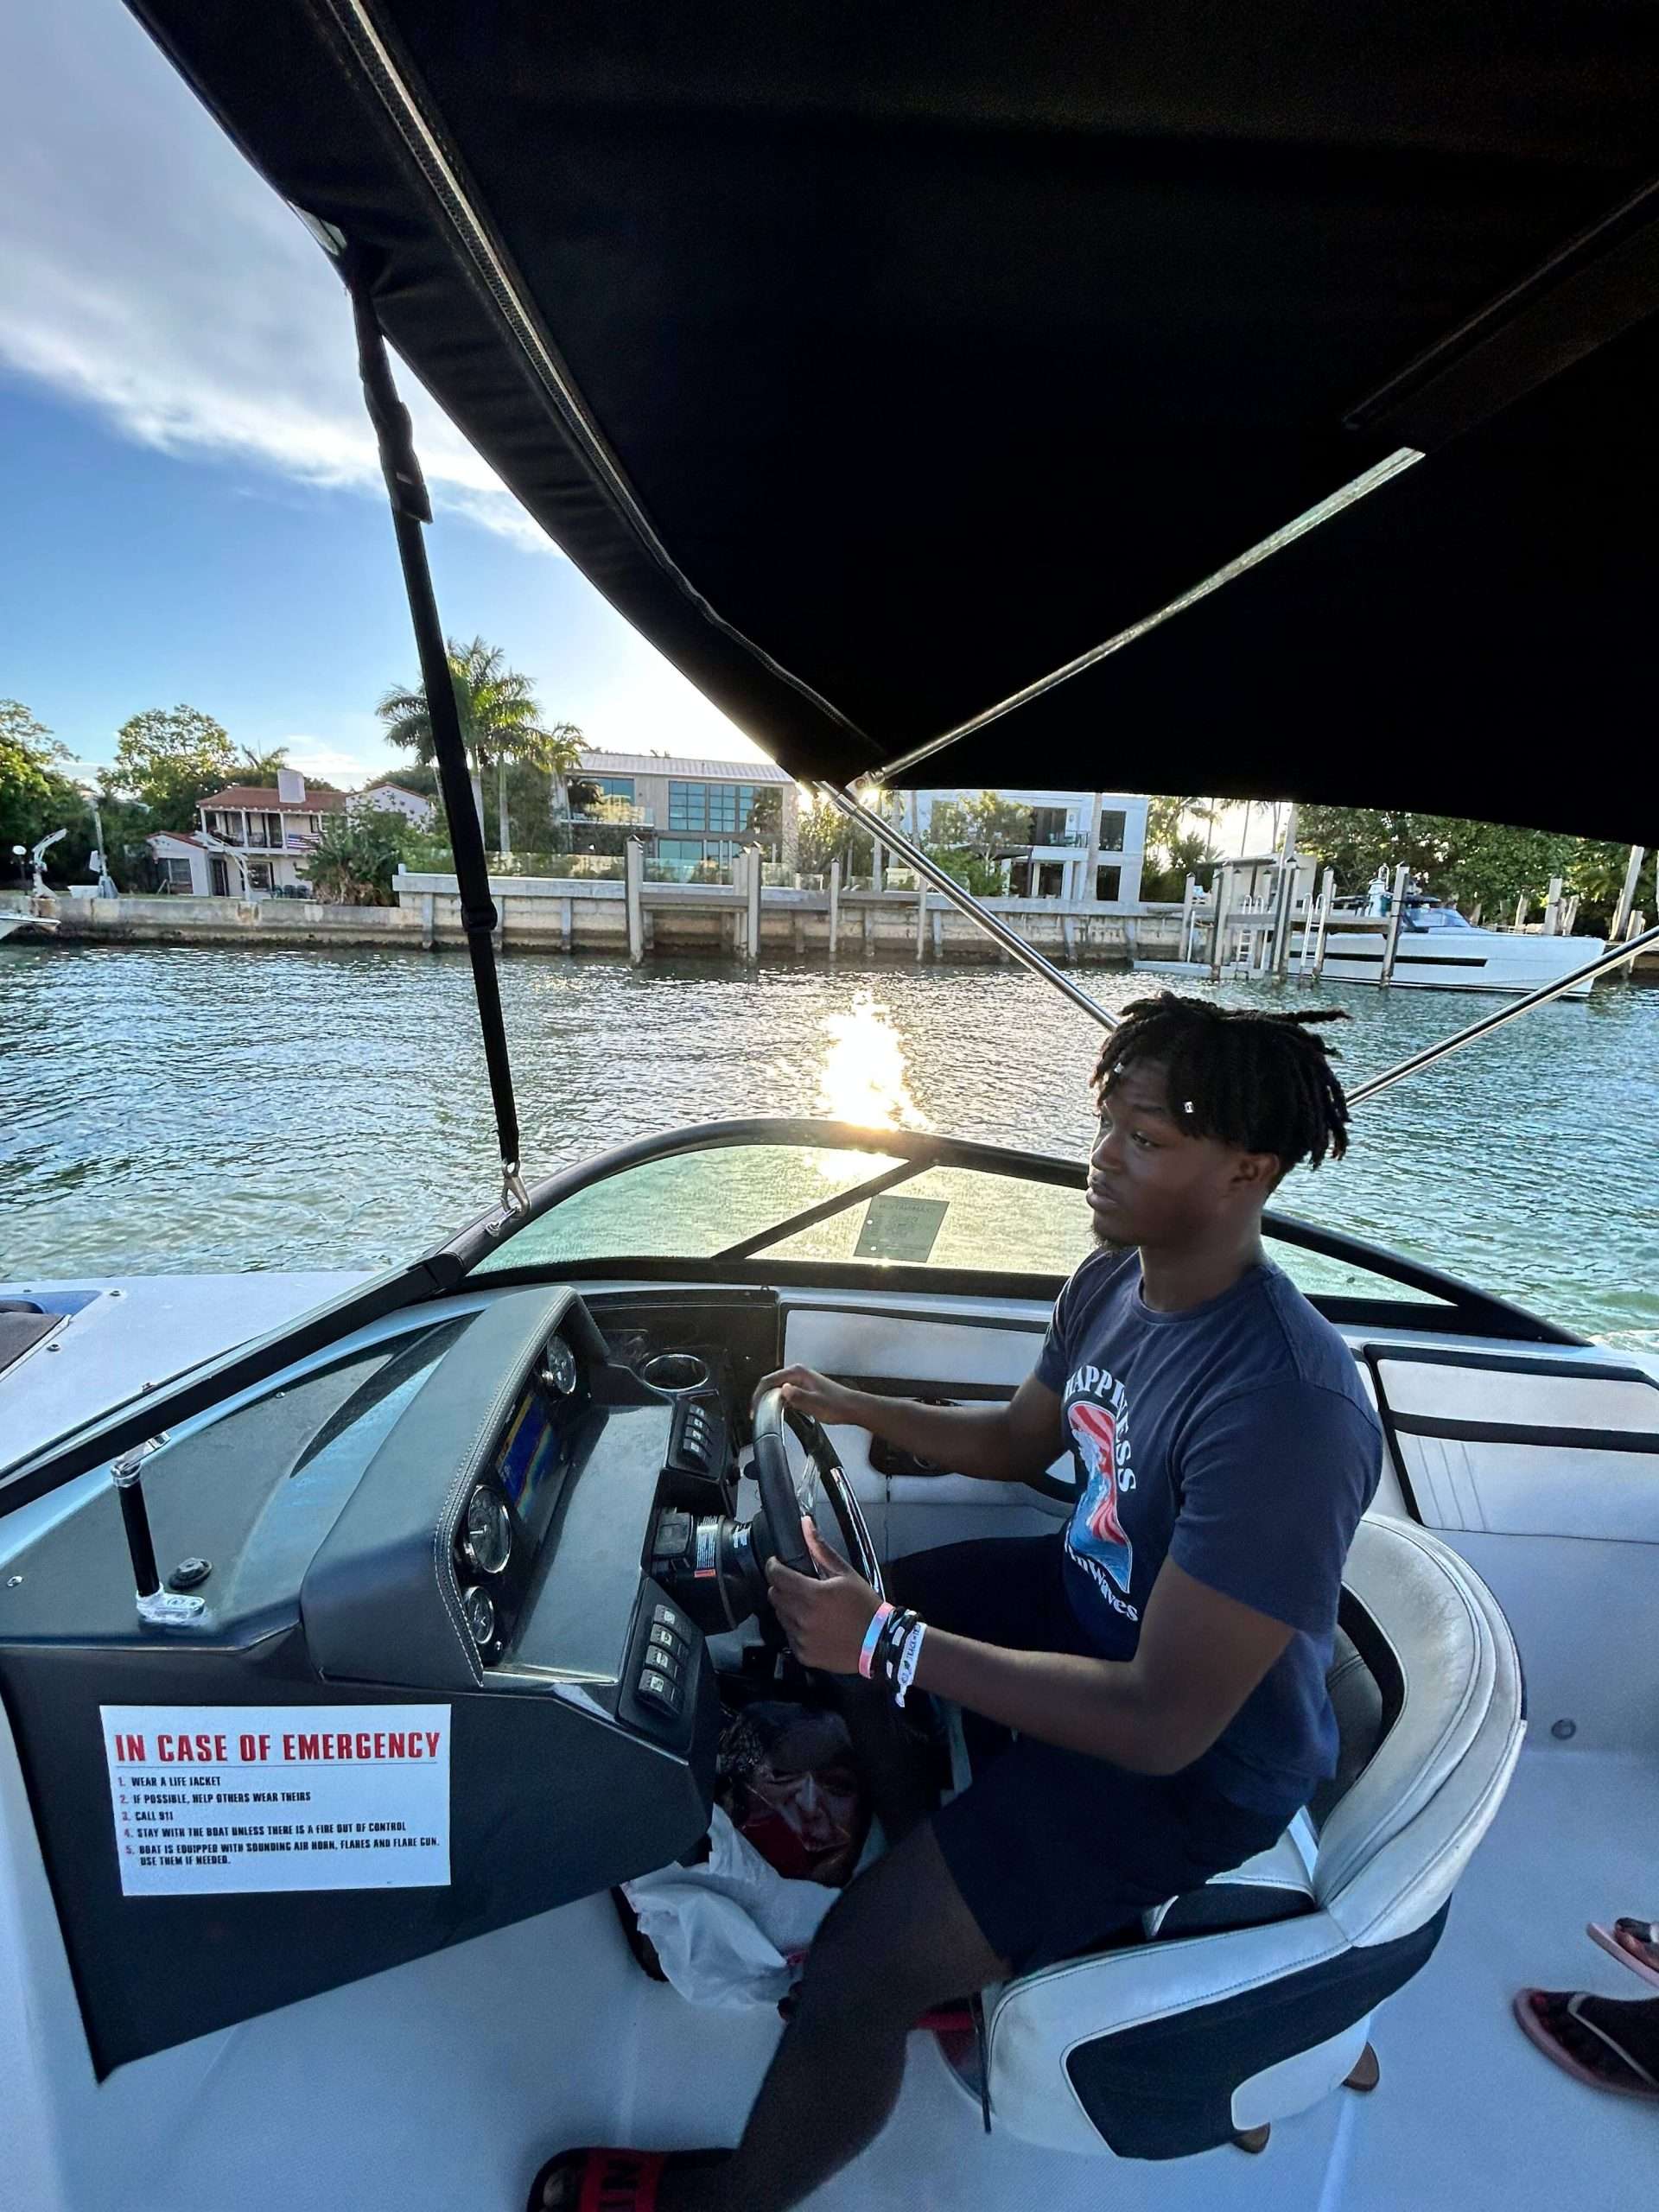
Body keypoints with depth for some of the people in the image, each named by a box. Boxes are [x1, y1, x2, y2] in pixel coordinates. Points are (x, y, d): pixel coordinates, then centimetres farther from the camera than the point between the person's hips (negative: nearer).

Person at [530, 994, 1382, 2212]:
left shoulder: (1285, 1407, -35)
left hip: (1196, 1759, -8)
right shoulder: (1115, 1280, -9)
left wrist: (890, 1643, -32)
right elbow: (1020, 1440, 9)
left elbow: (1166, 1724, -31)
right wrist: (855, 1405, -1)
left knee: (857, 1972, -11)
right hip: (1087, 1596, 8)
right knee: (827, 1619, 10)